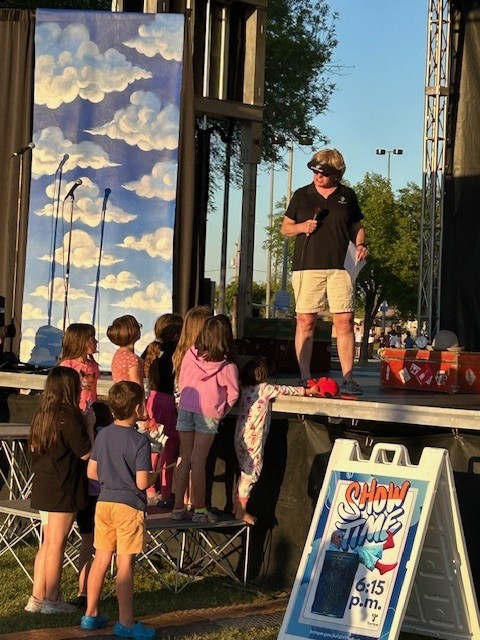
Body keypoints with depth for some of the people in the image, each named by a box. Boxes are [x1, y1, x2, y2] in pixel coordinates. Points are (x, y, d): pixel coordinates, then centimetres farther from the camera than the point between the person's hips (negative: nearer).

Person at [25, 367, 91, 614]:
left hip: (43, 487, 8)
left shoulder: (41, 415, 8)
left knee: (47, 543, 14)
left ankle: (37, 597, 17)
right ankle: (52, 600, 5)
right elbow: (86, 452, -16)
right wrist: (90, 425, -5)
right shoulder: (69, 418, -17)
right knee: (56, 544, -1)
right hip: (63, 489, -8)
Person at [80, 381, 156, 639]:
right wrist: (153, 475, 1)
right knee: (125, 565, -1)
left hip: (104, 502, 6)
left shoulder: (103, 435, 3)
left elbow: (92, 472, 8)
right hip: (129, 506, -6)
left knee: (101, 559, 14)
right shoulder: (139, 441, -16)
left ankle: (91, 614, 22)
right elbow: (142, 483, -19)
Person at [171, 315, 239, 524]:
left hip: (185, 408, 3)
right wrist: (222, 411, 14)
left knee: (184, 458, 10)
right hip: (208, 413, -3)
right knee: (198, 461, 0)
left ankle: (178, 507, 13)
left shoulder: (191, 354, -4)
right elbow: (232, 394, -3)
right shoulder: (227, 366, -11)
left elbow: (181, 382, 6)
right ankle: (199, 510, 7)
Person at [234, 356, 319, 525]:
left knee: (245, 473, 16)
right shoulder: (264, 389, -11)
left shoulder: (244, 388, 9)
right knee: (251, 473, -2)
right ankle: (241, 512, -1)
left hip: (240, 439, 8)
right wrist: (307, 391, 18)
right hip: (253, 439, -8)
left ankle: (237, 507, 20)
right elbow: (286, 390, 3)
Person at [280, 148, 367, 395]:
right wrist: (302, 227, -5)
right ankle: (305, 378, 2)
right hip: (307, 266, 0)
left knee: (344, 322, -5)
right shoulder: (301, 196, 10)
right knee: (305, 322, -3)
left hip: (339, 267, 0)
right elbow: (285, 228, 15)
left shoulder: (347, 196, 12)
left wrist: (360, 245, 1)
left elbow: (356, 227, 20)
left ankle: (347, 378, -2)